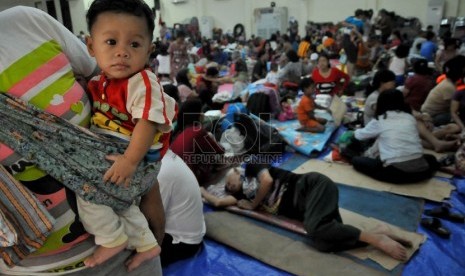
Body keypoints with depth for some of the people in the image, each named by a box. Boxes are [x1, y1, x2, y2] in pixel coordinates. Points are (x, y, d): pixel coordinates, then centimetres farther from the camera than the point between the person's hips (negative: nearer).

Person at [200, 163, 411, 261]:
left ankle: (377, 239, -28)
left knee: (315, 228, -33)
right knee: (321, 240, -23)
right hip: (303, 209, 6)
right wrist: (199, 188, 33)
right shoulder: (244, 194, 23)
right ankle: (378, 231, -22)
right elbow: (218, 201, 23)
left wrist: (253, 205, 1)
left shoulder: (250, 168, 6)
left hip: (313, 185, -6)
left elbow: (267, 180, -11)